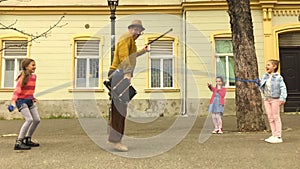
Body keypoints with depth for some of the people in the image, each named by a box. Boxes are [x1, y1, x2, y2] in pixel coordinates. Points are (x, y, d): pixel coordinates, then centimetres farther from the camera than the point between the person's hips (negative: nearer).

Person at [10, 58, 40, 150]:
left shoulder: (34, 76, 7)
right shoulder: (23, 78, -16)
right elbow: (17, 90, -26)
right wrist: (13, 102, -37)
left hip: (30, 101, 8)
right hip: (21, 101, -8)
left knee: (37, 120, 6)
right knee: (29, 119, -21)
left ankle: (27, 139, 23)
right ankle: (18, 143, -15)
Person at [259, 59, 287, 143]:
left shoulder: (278, 77, -9)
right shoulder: (265, 76, 8)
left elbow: (283, 88, -15)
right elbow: (261, 86, 19)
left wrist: (282, 98, -23)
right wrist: (265, 95, 10)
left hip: (275, 99, -6)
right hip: (267, 99, 6)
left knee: (276, 117, -1)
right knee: (270, 118, 9)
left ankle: (278, 137, 5)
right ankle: (274, 135, 18)